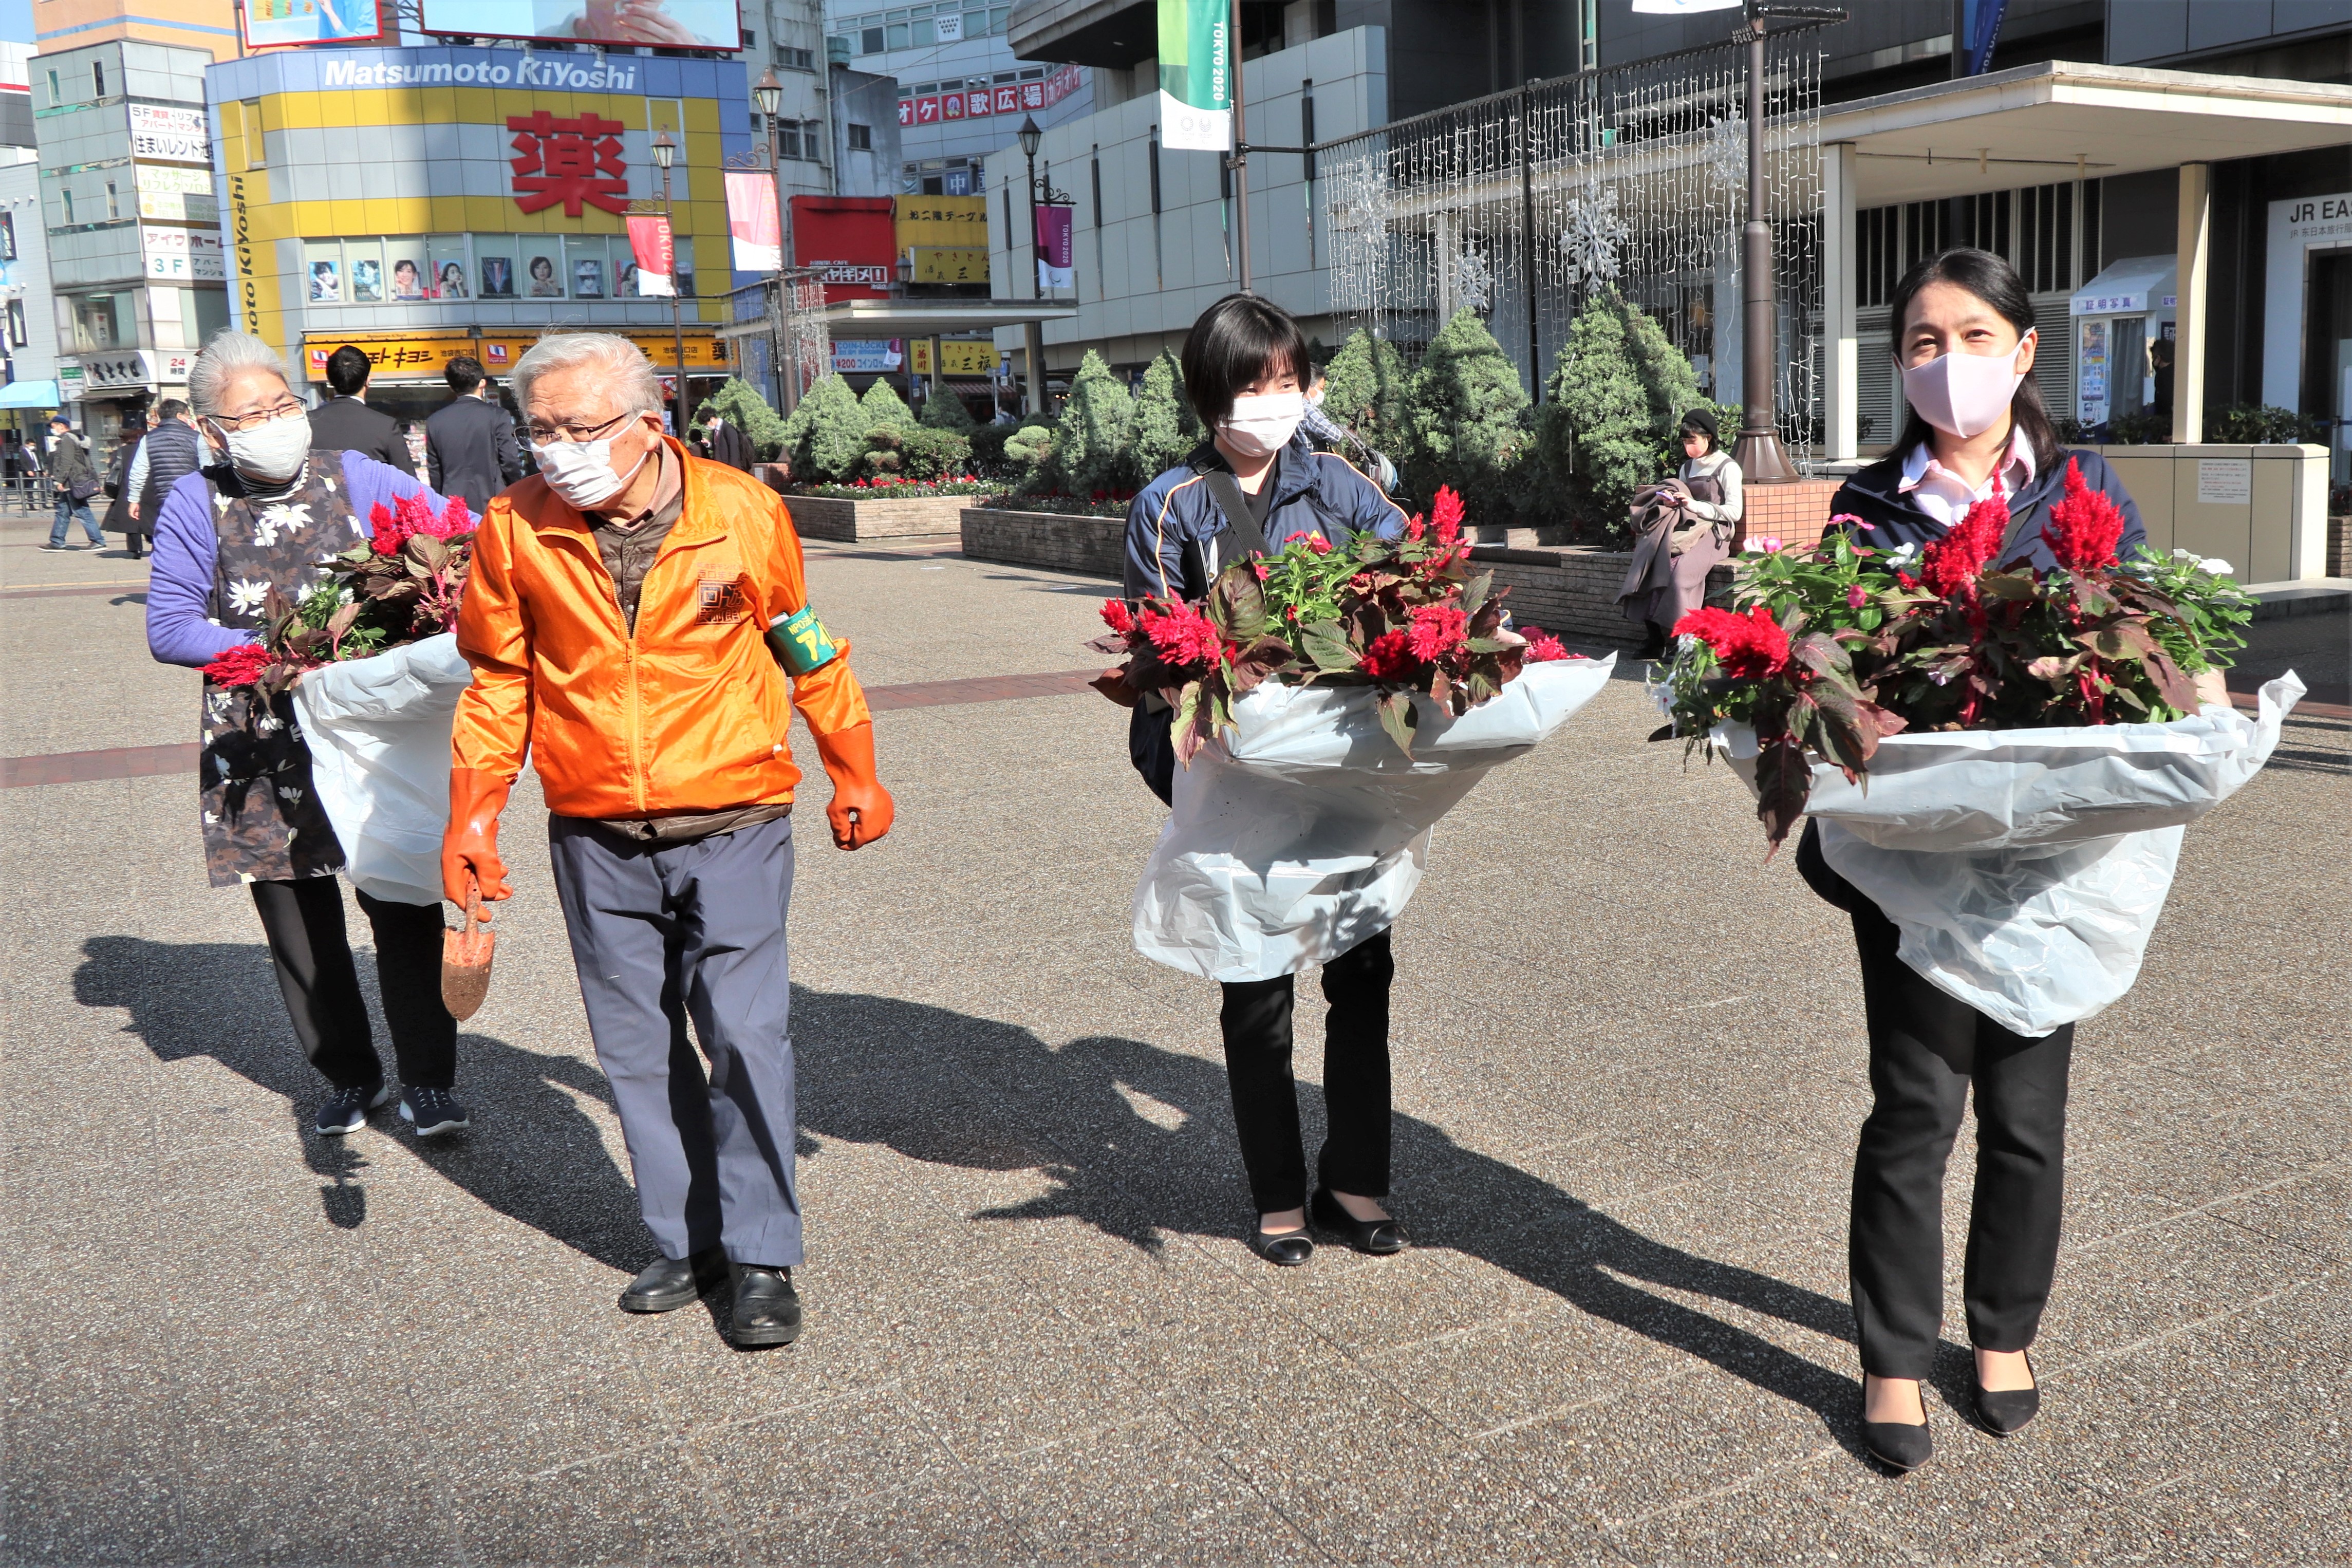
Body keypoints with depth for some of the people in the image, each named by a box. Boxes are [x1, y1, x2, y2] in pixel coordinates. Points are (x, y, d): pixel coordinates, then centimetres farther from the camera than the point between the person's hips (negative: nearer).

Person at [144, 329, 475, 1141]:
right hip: (262, 751, 1)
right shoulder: (196, 503, 0)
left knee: (405, 907, -2)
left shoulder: (355, 478, 2)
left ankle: (428, 1081, 11)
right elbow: (168, 629, -2)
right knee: (300, 925, 9)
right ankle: (351, 1076, 27)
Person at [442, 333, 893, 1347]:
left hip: (732, 825, -2)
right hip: (595, 841, 3)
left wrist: (854, 771, 14)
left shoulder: (745, 514, -7)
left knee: (747, 1034, -7)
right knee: (639, 1051, 9)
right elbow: (499, 680, 10)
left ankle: (762, 1256, 6)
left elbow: (805, 646, 8)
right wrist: (472, 811, 6)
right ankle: (687, 1243, 24)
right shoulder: (515, 528, -2)